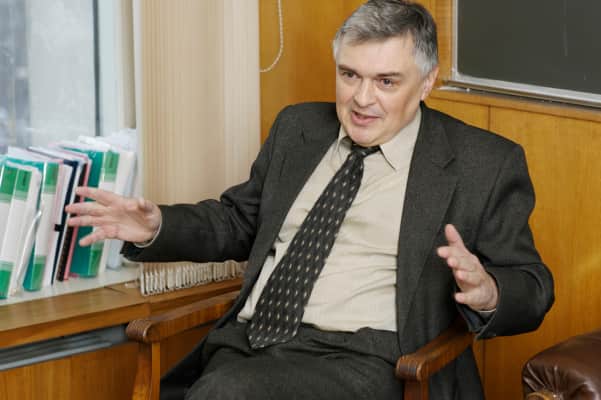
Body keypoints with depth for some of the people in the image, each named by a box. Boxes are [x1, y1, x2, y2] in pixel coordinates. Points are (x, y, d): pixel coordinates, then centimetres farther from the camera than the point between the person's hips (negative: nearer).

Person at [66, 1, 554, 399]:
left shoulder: (485, 165, 2)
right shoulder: (298, 128, 17)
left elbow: (532, 288, 4)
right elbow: (239, 220, 27)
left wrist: (487, 292, -19)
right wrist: (156, 228, 8)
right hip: (246, 346, 5)